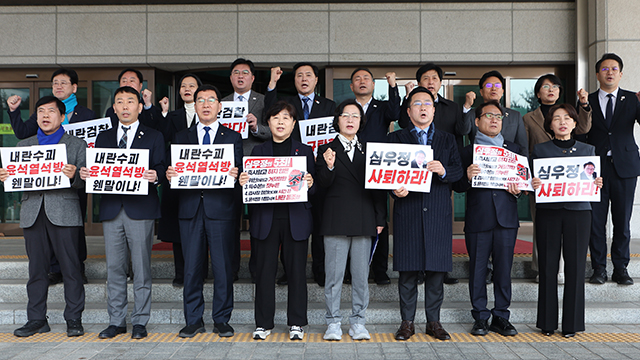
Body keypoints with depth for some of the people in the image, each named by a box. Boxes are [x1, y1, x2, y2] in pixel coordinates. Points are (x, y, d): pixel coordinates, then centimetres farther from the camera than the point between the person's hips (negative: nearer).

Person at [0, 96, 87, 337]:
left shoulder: (77, 145, 8)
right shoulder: (23, 146, 19)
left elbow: (85, 181, -1)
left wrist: (73, 176, -22)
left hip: (64, 212, -3)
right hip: (33, 214, 3)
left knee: (71, 268, -1)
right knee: (36, 268, 7)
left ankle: (74, 319, 8)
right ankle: (37, 319, 18)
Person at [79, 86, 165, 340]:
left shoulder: (154, 137, 8)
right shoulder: (103, 138, 18)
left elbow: (160, 169, 0)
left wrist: (155, 176, -22)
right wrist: (85, 174, -7)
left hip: (140, 209, -3)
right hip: (111, 209, 3)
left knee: (141, 268, 0)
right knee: (114, 268, 6)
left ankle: (140, 321, 10)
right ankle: (116, 321, 16)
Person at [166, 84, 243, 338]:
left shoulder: (233, 137, 11)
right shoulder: (181, 137, 15)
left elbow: (238, 171, 3)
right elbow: (175, 171, 10)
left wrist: (236, 174, -18)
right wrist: (169, 174, -11)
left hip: (221, 208, -1)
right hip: (190, 208, 2)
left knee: (223, 266, 1)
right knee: (191, 266, 5)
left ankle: (222, 320, 14)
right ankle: (194, 320, 17)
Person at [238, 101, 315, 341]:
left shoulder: (304, 151, 10)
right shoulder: (258, 151, 12)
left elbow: (314, 187, 6)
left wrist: (310, 184, -16)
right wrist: (243, 182, -13)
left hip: (296, 219, 0)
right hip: (266, 219, 1)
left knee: (297, 271, 3)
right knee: (264, 271, 3)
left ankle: (296, 323, 16)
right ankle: (263, 323, 16)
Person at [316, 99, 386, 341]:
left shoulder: (369, 150, 13)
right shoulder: (326, 150, 6)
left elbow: (378, 186, 12)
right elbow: (323, 184, -4)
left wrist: (380, 219, 7)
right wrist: (329, 167, -24)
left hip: (364, 221, 2)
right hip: (336, 220, -2)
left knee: (361, 275, 6)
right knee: (334, 274, 2)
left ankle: (358, 323, 17)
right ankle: (333, 323, 14)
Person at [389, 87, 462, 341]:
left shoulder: (447, 140, 17)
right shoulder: (396, 138, 11)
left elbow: (458, 171, 6)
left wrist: (443, 170, -15)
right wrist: (395, 189, -16)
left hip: (438, 213, 2)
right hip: (407, 212, -1)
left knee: (436, 268, 4)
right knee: (407, 269, 1)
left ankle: (434, 321, 16)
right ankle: (407, 322, 12)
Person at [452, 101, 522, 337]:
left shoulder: (513, 150, 16)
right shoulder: (467, 152, 7)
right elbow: (457, 186, 1)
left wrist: (517, 191, -5)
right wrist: (467, 178, -19)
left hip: (506, 219, 2)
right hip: (477, 220, -2)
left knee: (504, 269, 5)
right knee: (478, 270, 2)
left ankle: (501, 317, 17)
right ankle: (480, 318, 14)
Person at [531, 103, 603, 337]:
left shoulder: (588, 150, 12)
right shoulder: (539, 150, 8)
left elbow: (593, 182, 14)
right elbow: (532, 181, 7)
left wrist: (597, 185, -7)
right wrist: (533, 184, -14)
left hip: (578, 212, 1)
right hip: (548, 212, -1)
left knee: (575, 266, 0)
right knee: (548, 267, 1)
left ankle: (572, 323, 11)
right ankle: (547, 322, 12)